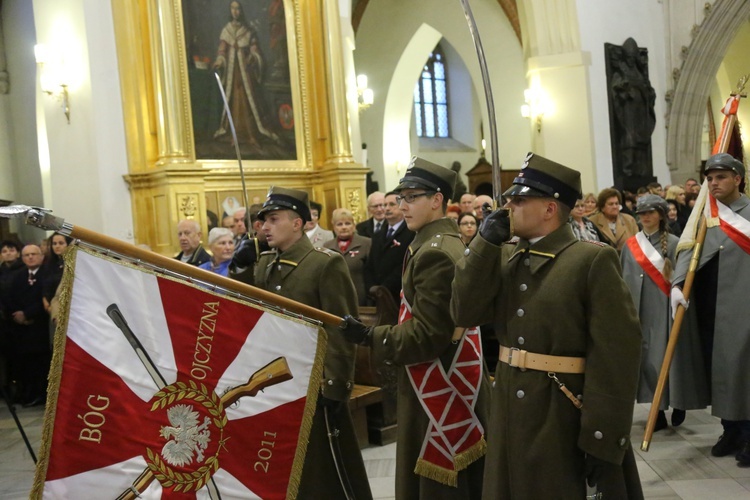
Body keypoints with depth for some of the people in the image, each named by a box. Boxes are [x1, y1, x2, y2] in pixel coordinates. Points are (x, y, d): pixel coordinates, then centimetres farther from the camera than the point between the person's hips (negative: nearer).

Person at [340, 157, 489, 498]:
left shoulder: (434, 253, -21)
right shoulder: (444, 243, 12)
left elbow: (429, 334, -23)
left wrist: (370, 337, -21)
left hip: (440, 390, -10)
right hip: (445, 383, 10)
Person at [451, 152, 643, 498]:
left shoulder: (594, 260, -12)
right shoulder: (504, 257, 8)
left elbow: (617, 355, -16)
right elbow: (464, 314, -3)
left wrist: (603, 441, -18)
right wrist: (486, 242, -9)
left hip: (568, 424, -6)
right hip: (511, 418, 6)